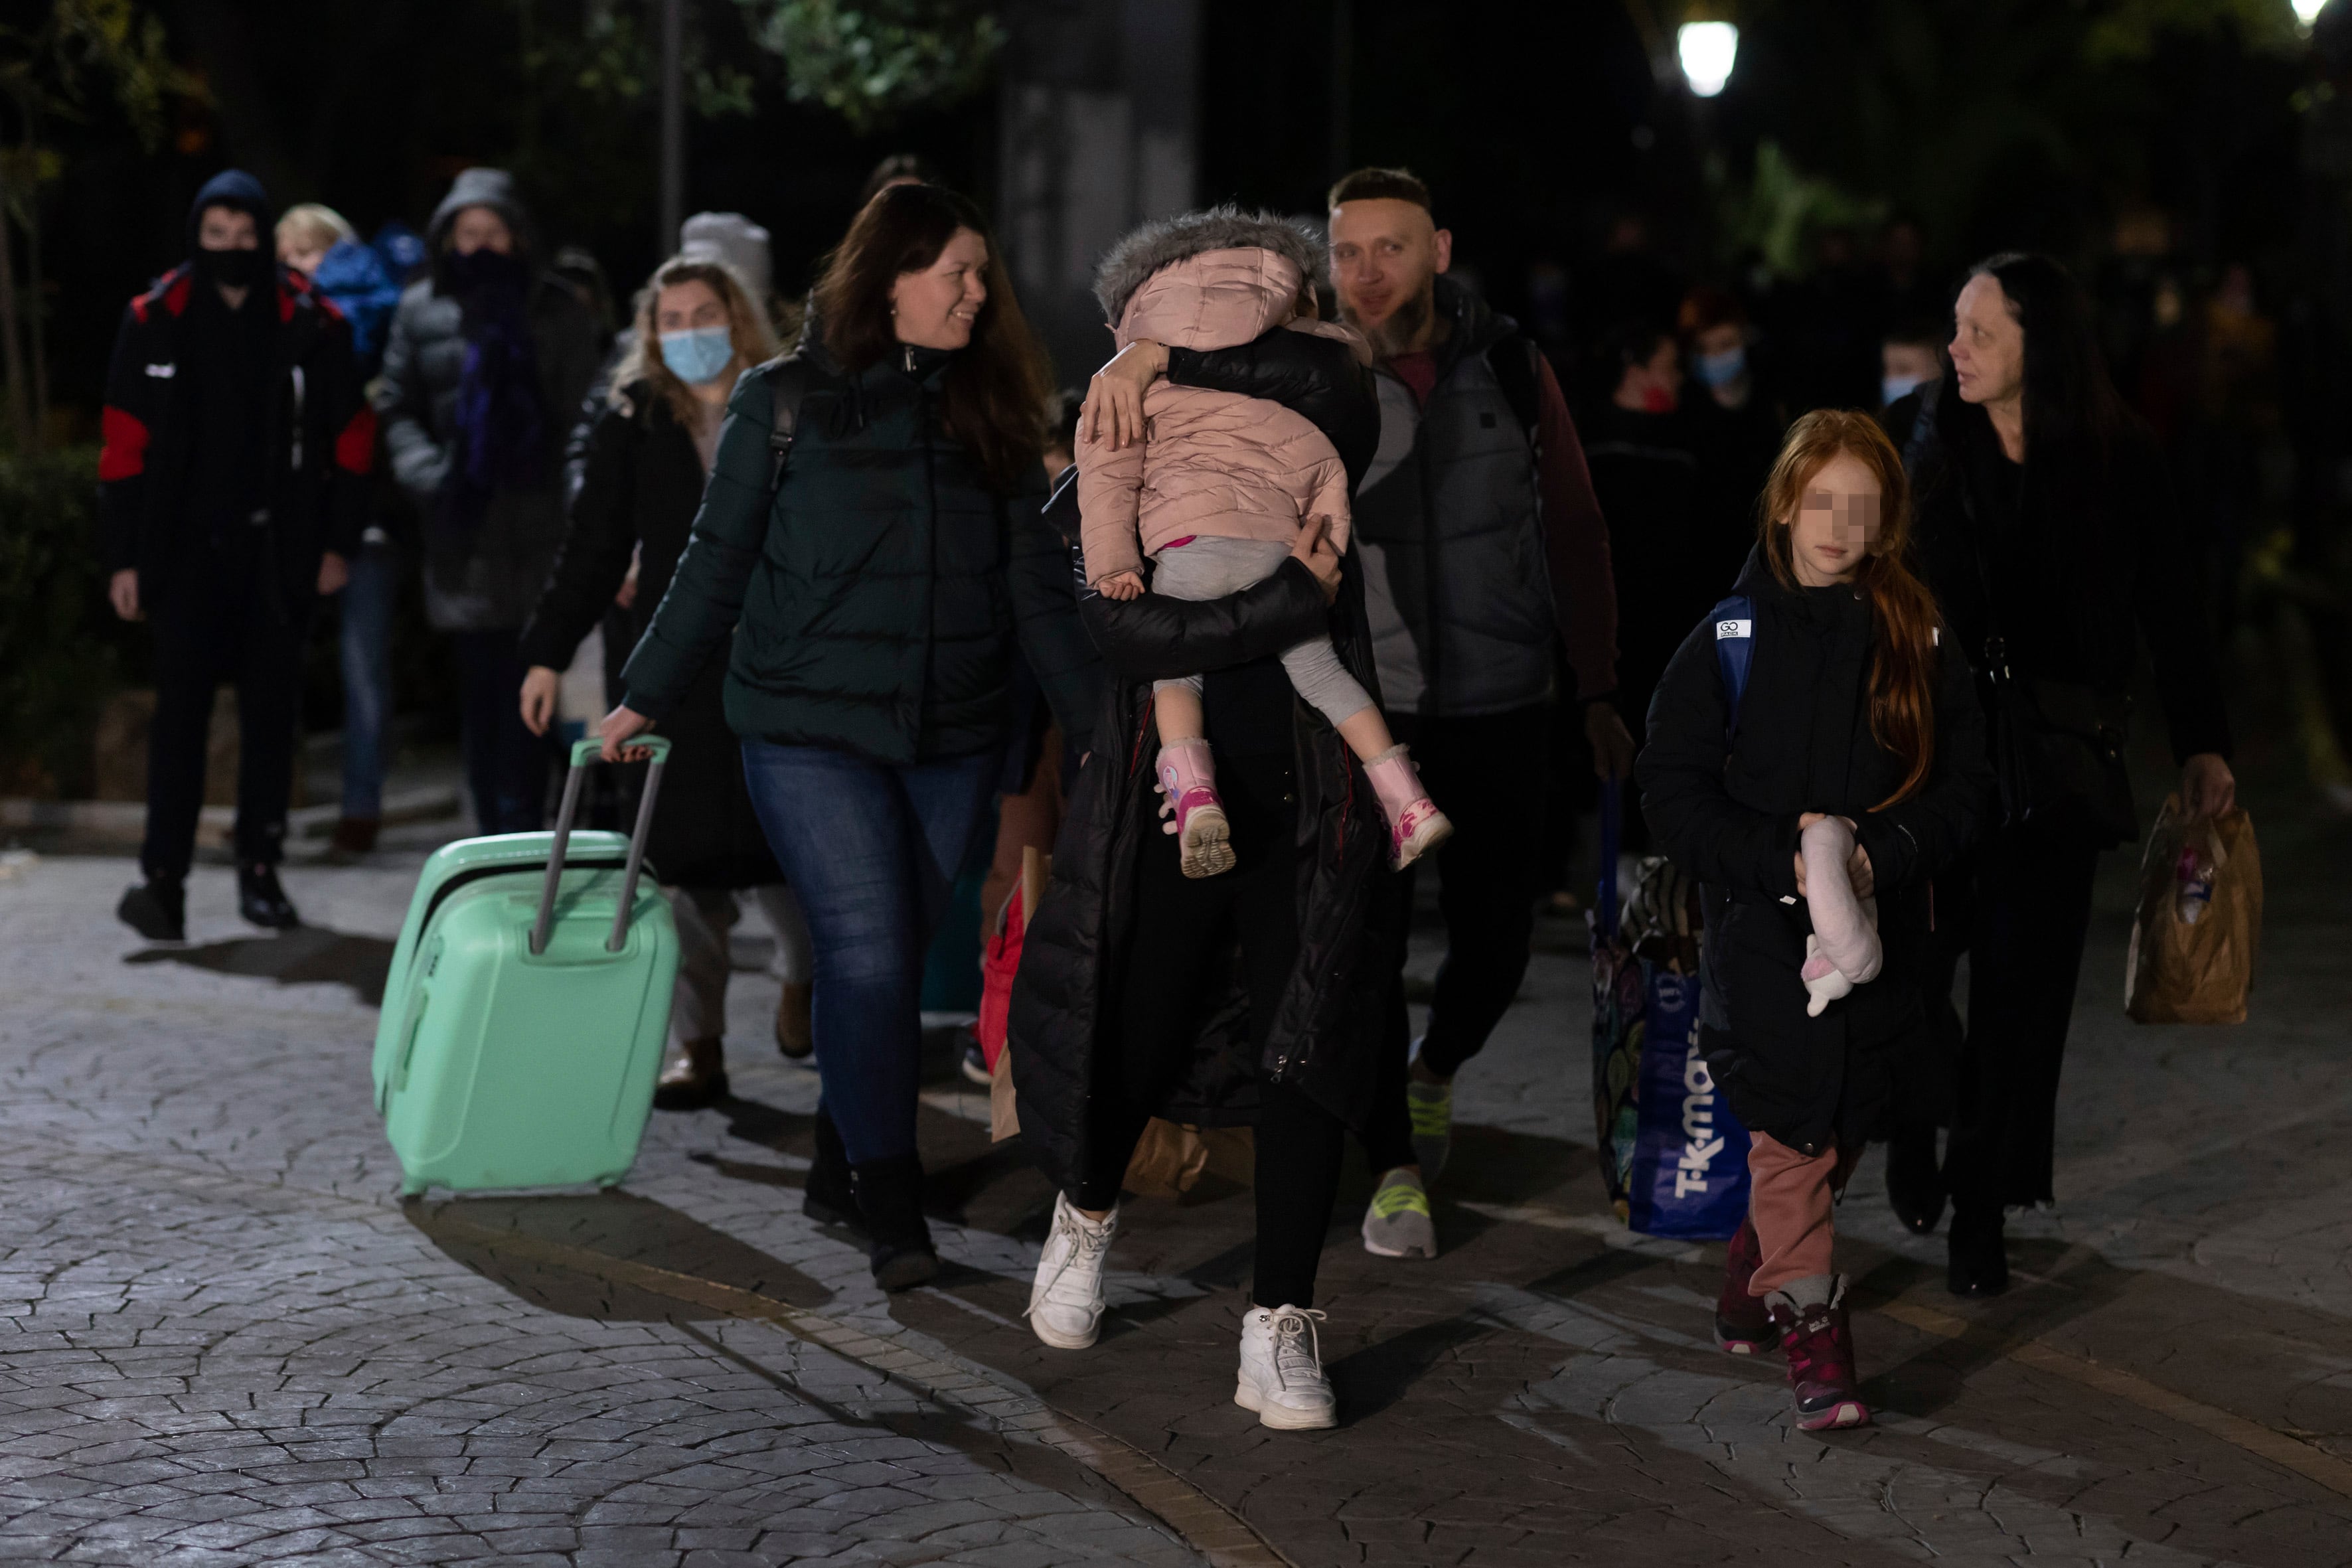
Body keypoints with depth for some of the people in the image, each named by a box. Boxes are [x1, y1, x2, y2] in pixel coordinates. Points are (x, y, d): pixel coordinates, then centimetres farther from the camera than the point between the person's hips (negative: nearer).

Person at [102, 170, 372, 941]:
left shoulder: (312, 324, 2)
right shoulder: (154, 321, 1)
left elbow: (350, 438, 7)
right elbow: (124, 446, 2)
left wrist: (337, 543, 3)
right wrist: (124, 558, -2)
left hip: (279, 551, 1)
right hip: (187, 548, -1)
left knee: (272, 710, 6)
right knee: (180, 707, -6)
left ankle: (260, 869, 15)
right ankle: (164, 875, -7)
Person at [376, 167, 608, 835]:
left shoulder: (557, 310, 4)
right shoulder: (422, 310, 12)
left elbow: (584, 410, 0)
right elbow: (396, 408, 13)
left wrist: (571, 491, -14)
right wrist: (427, 474, -5)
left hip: (535, 519, -3)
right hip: (461, 527, 3)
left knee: (525, 680, -9)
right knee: (478, 681, 6)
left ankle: (520, 825, -6)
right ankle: (493, 828, 12)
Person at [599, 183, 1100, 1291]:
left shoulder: (991, 414, 8)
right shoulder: (784, 402, -1)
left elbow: (1038, 585, 9)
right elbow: (717, 564, 5)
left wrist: (1096, 722, 3)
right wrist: (646, 699, 5)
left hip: (952, 740, 4)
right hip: (811, 730, -4)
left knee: (895, 955, 6)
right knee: (868, 951, -13)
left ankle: (843, 1161, 22)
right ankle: (892, 1207, -9)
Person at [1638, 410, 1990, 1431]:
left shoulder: (1917, 641, 5)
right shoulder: (1732, 637, -2)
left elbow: (1963, 782, 5)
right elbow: (1673, 788, -4)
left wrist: (1884, 851, -13)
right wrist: (1781, 860, -16)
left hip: (1881, 930, 3)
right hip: (1763, 926, -3)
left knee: (1843, 1127, 10)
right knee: (1791, 1137, -9)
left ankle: (1749, 1289, 31)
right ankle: (1815, 1344, -7)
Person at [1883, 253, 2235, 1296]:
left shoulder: (2118, 462, 0)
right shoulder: (1912, 437, 0)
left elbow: (2173, 611, 6)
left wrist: (2202, 742, 2)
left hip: (2052, 764, 0)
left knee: (2023, 987, 1)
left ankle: (1982, 1215, 15)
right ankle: (1917, 1117, 26)